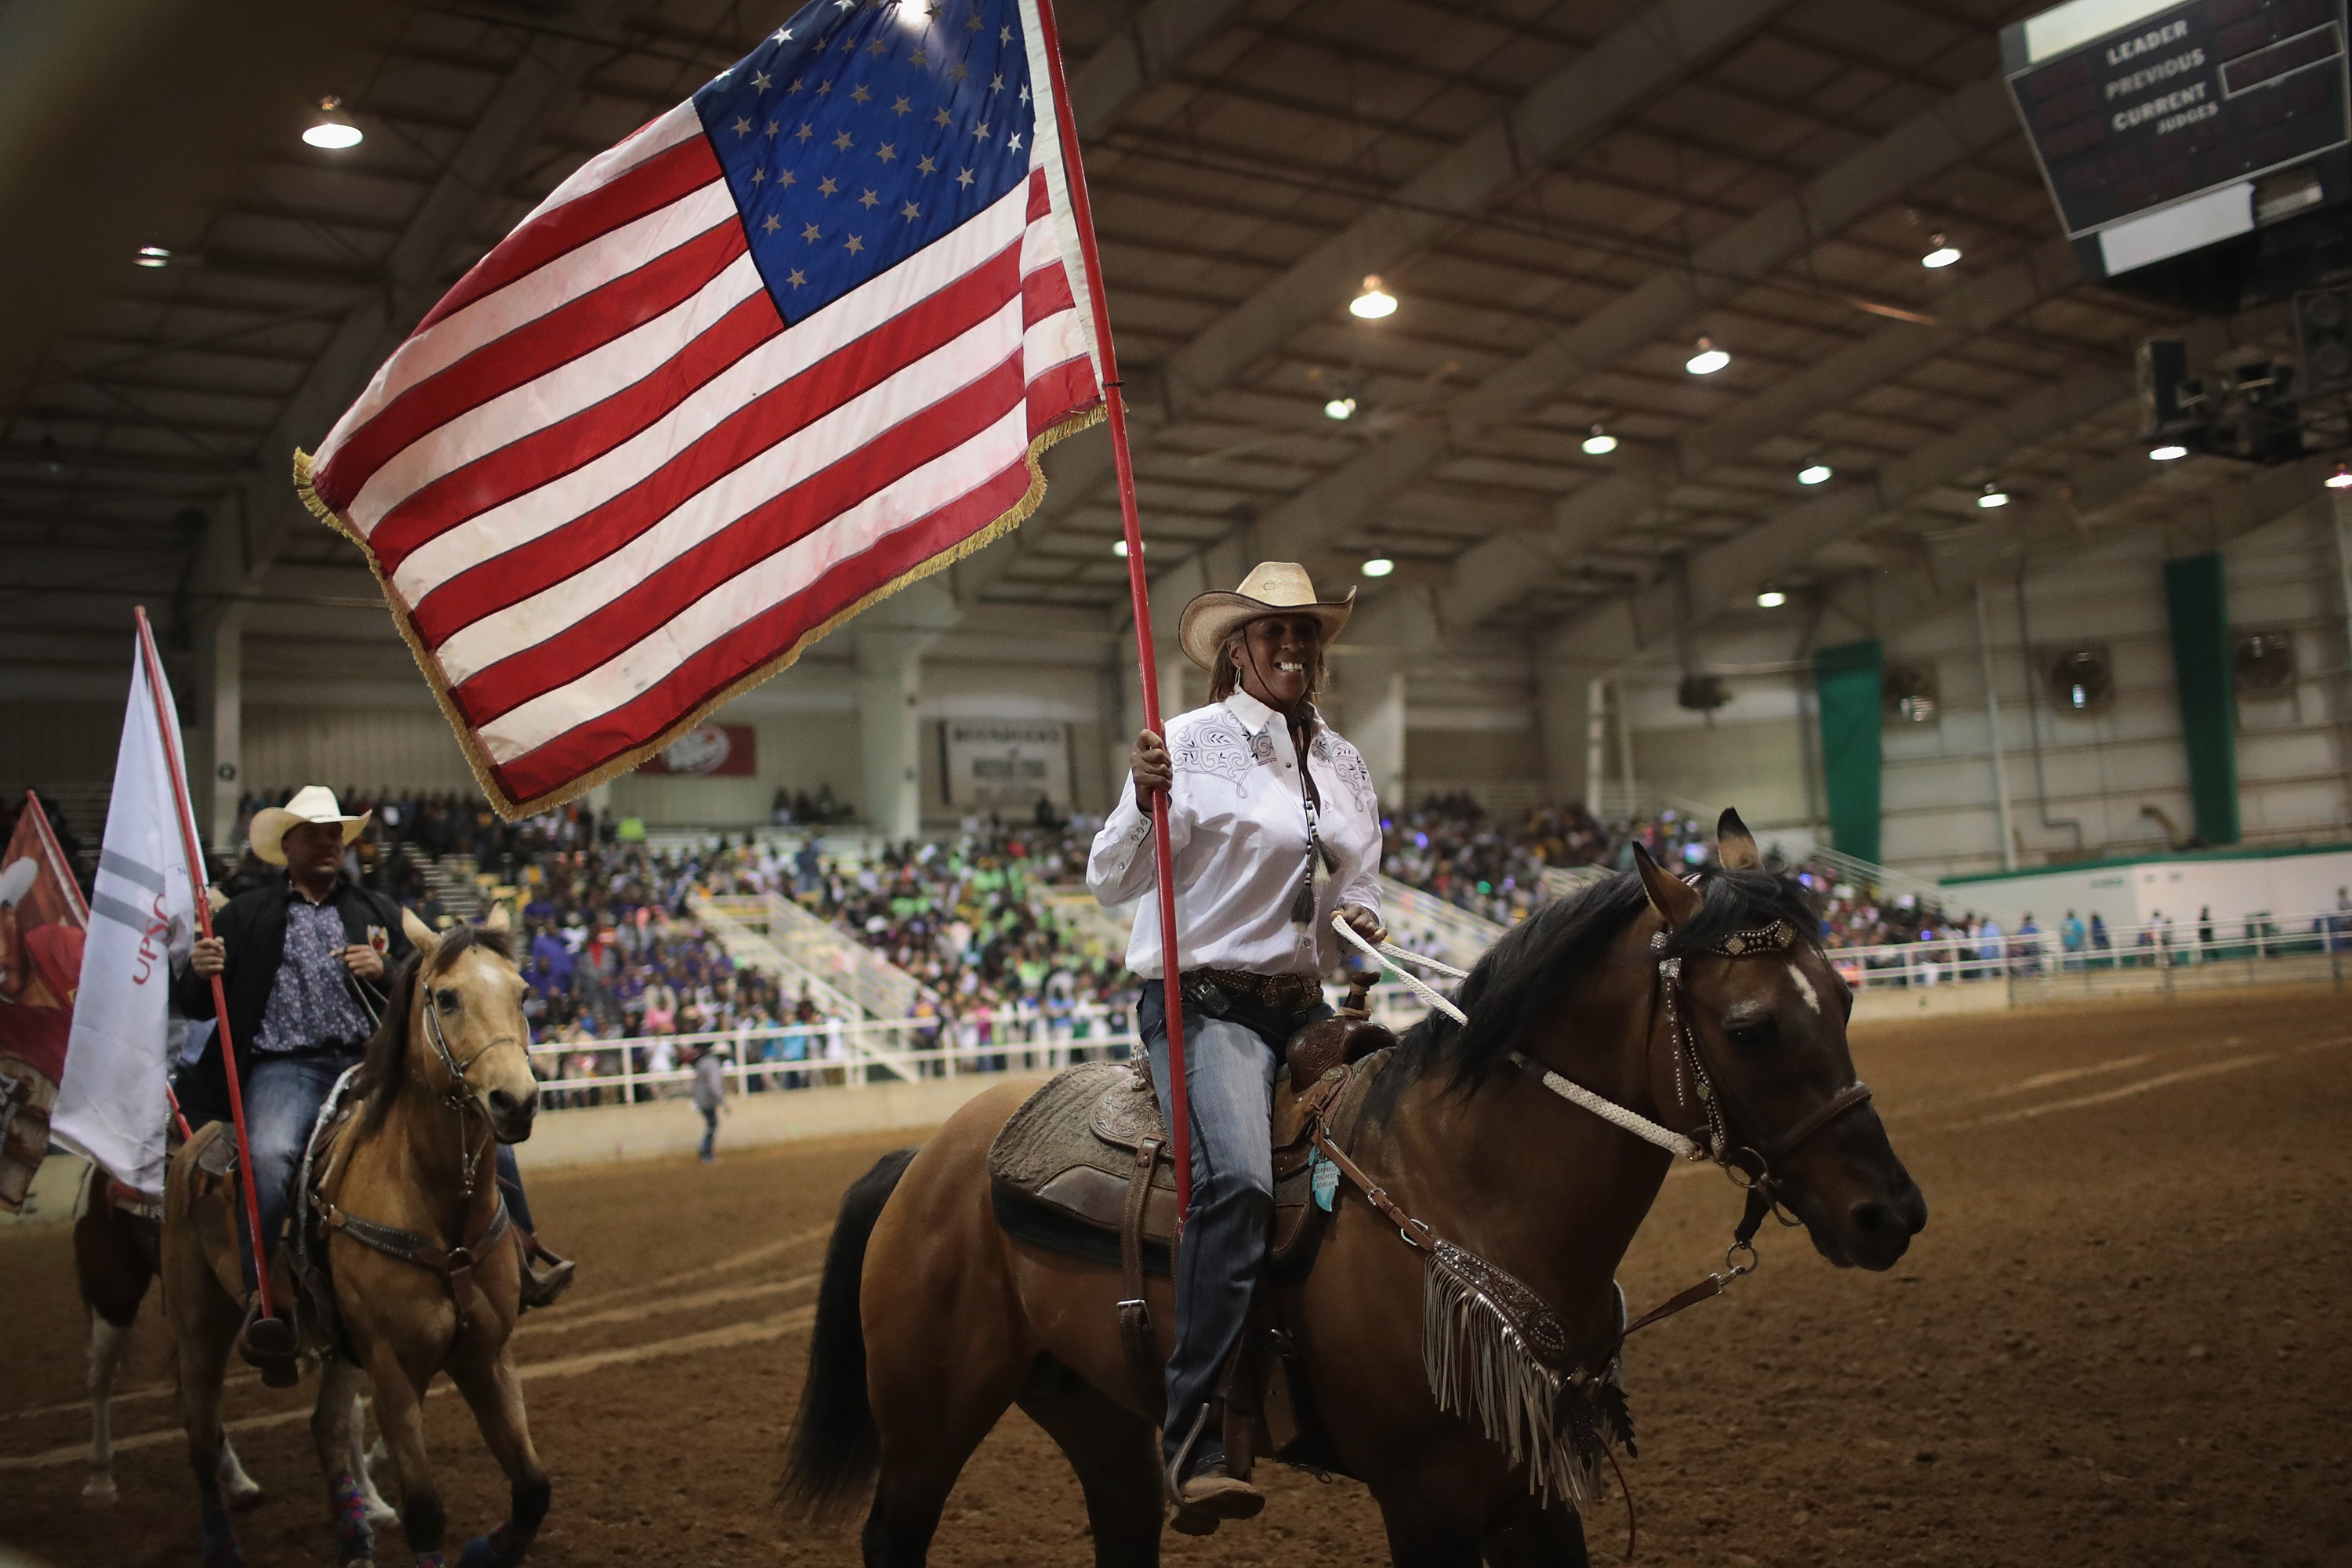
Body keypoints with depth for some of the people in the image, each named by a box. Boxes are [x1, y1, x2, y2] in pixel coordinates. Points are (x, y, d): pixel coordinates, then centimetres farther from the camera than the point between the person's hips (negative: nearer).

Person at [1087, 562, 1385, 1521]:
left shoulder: (1345, 763, 14)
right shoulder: (1190, 743, -3)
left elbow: (1361, 883, 24)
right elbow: (1110, 882, -5)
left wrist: (1361, 914, 1)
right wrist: (1146, 802, -23)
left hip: (1304, 1007, 7)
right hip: (1202, 1003, -7)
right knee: (1239, 1177, -29)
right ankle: (1192, 1437, -25)